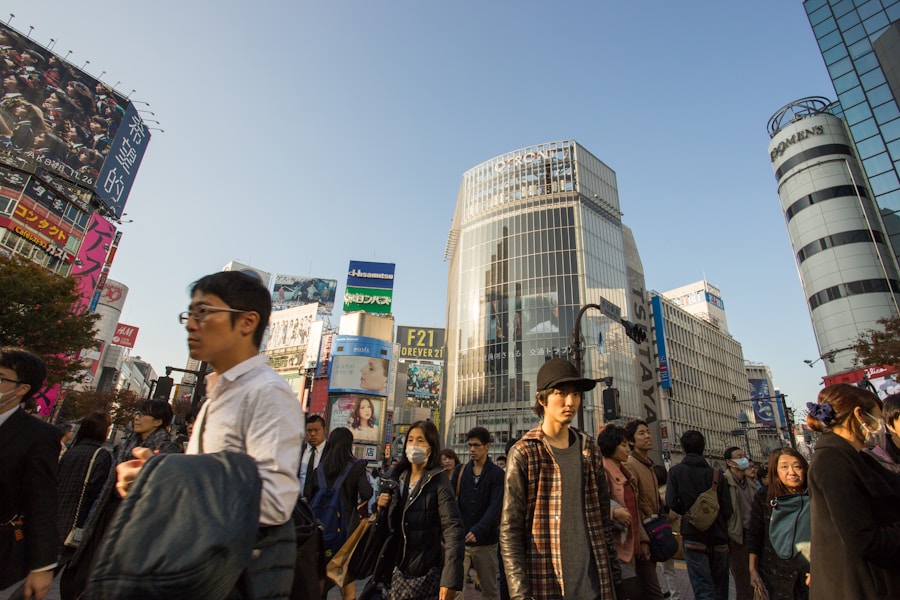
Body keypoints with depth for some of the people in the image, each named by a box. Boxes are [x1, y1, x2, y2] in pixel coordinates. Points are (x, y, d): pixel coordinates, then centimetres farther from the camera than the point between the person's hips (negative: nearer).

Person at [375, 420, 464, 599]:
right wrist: (382, 508, -8)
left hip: (425, 572, -5)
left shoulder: (438, 480, -13)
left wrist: (450, 579, -30)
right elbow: (387, 524, 13)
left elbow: (453, 528, -22)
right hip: (396, 568, 5)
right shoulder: (395, 477, 4)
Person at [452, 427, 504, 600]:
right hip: (460, 539, 2)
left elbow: (495, 506, -13)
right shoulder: (460, 471, 5)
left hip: (485, 541, -1)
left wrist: (477, 531, -25)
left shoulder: (497, 473, -4)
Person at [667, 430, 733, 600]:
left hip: (693, 538, -3)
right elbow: (728, 510, 0)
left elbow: (672, 502, -13)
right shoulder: (717, 474, 0)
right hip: (719, 538, 3)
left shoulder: (676, 471, -5)